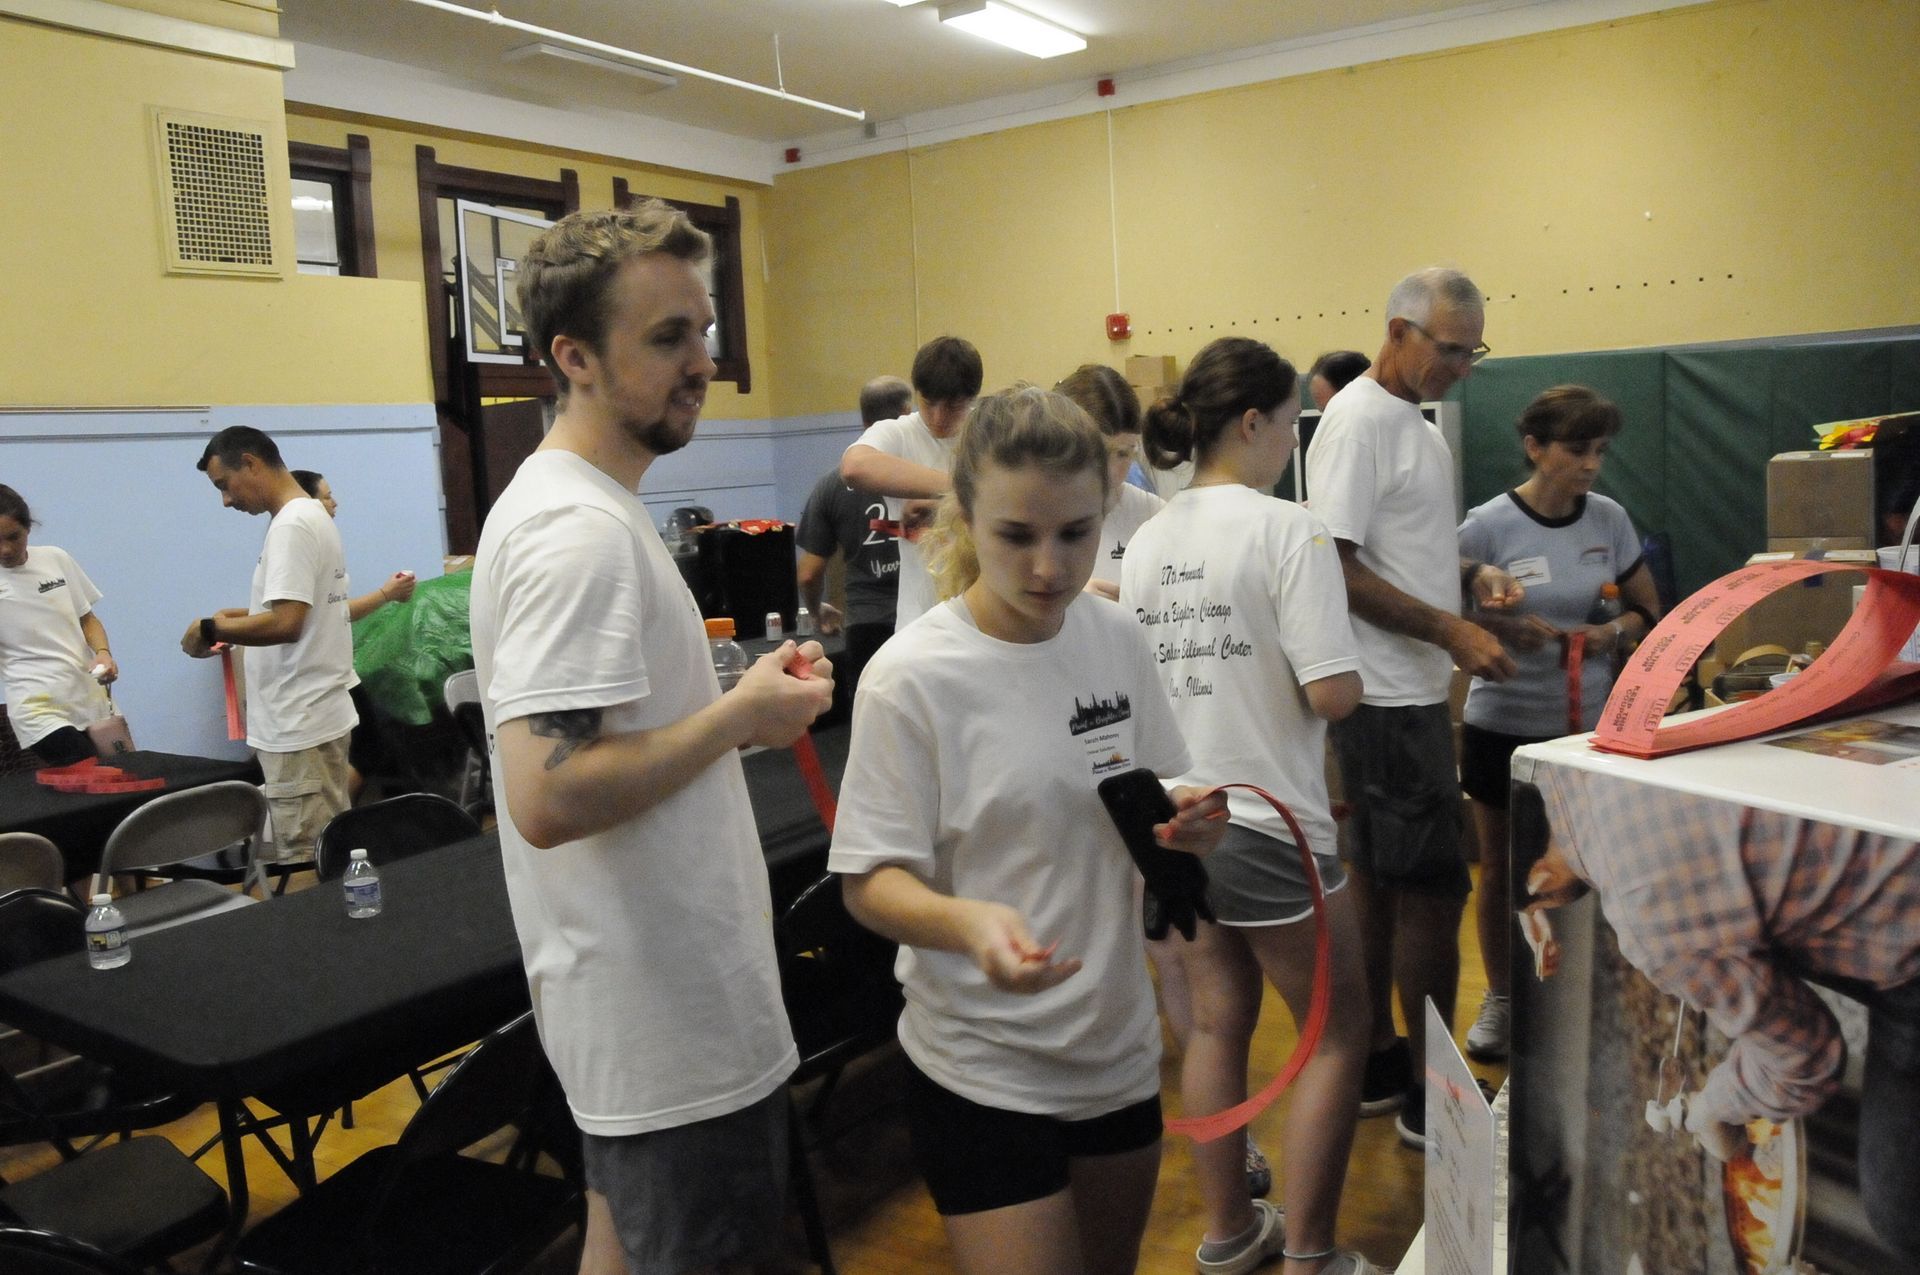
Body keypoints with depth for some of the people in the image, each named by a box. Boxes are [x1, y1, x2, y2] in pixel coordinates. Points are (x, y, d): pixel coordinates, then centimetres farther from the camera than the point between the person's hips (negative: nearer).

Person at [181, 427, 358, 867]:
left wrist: (211, 629, -12)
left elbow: (286, 624, -25)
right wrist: (244, 615, 16)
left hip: (300, 725, -10)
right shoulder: (313, 517, 15)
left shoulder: (291, 526, -16)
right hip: (320, 714, 10)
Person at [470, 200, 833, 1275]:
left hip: (647, 995, 10)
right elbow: (548, 799, -30)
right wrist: (740, 715, -20)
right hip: (669, 1017, -10)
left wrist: (742, 700, 5)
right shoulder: (579, 531, -23)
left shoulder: (580, 507, 10)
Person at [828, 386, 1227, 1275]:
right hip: (985, 1068, -5)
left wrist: (1186, 825, -12)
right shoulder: (913, 676, -19)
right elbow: (871, 881, -15)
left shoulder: (1116, 638, -3)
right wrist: (967, 922, -34)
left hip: (1120, 1042, 6)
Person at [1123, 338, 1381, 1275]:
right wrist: (1346, 671, 0)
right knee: (1339, 1038, 11)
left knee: (1216, 1025, 18)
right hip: (1269, 828, -7)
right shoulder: (1285, 530, -16)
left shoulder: (1145, 543, 5)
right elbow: (1334, 692, -22)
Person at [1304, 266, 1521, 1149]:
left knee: (1381, 881, 15)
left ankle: (1378, 1063, 28)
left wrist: (1472, 573, 6)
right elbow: (1336, 565, -20)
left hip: (1413, 694, 10)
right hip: (1388, 699, -10)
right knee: (1433, 890, -4)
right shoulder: (1359, 422, -14)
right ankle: (1430, 1098, 8)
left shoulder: (1417, 426, 17)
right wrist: (1450, 630, -19)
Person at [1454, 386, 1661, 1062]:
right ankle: (1500, 998, 29)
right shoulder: (1486, 527, -11)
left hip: (1587, 722, 3)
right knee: (1501, 871, 10)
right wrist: (1502, 628, -24)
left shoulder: (1609, 519, 0)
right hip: (1503, 723, -2)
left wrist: (1614, 632, -10)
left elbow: (1648, 611, 11)